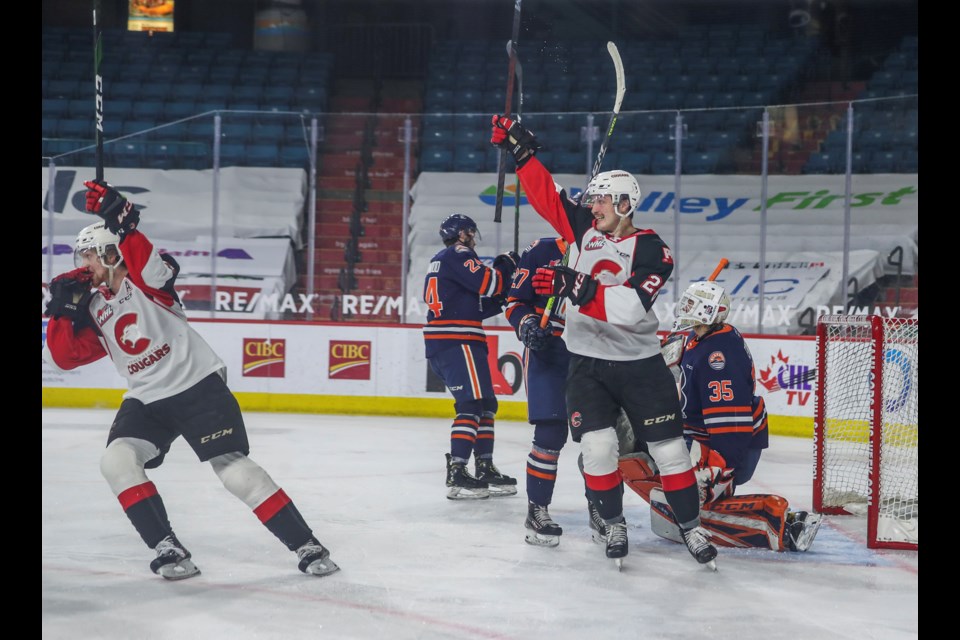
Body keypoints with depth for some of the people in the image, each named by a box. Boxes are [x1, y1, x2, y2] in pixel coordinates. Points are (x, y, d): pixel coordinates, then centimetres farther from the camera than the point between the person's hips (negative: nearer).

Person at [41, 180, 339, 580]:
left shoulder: (144, 280, -7)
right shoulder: (93, 308, 12)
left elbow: (150, 264, -31)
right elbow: (62, 356, 9)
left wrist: (122, 221, -42)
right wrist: (63, 309, -1)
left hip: (200, 387, -6)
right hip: (145, 401, 6)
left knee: (234, 470, -14)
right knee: (116, 461, -17)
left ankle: (305, 545, -5)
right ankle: (169, 550, -12)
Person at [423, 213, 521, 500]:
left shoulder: (439, 262, 25)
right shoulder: (458, 256, -5)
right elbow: (488, 283, -15)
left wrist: (499, 301, 12)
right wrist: (506, 264, 2)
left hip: (439, 345, 10)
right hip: (457, 340, -10)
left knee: (486, 403, 15)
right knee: (472, 404, -14)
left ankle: (485, 469, 17)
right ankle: (456, 475, -19)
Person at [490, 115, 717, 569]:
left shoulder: (652, 252, -14)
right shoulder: (584, 227, 2)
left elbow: (628, 307, -27)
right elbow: (547, 194, 3)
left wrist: (575, 286, -35)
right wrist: (521, 150, -6)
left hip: (640, 365, -3)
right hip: (587, 364, 3)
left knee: (669, 448, 1)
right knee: (597, 446, -9)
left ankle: (691, 527, 15)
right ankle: (614, 526, 9)